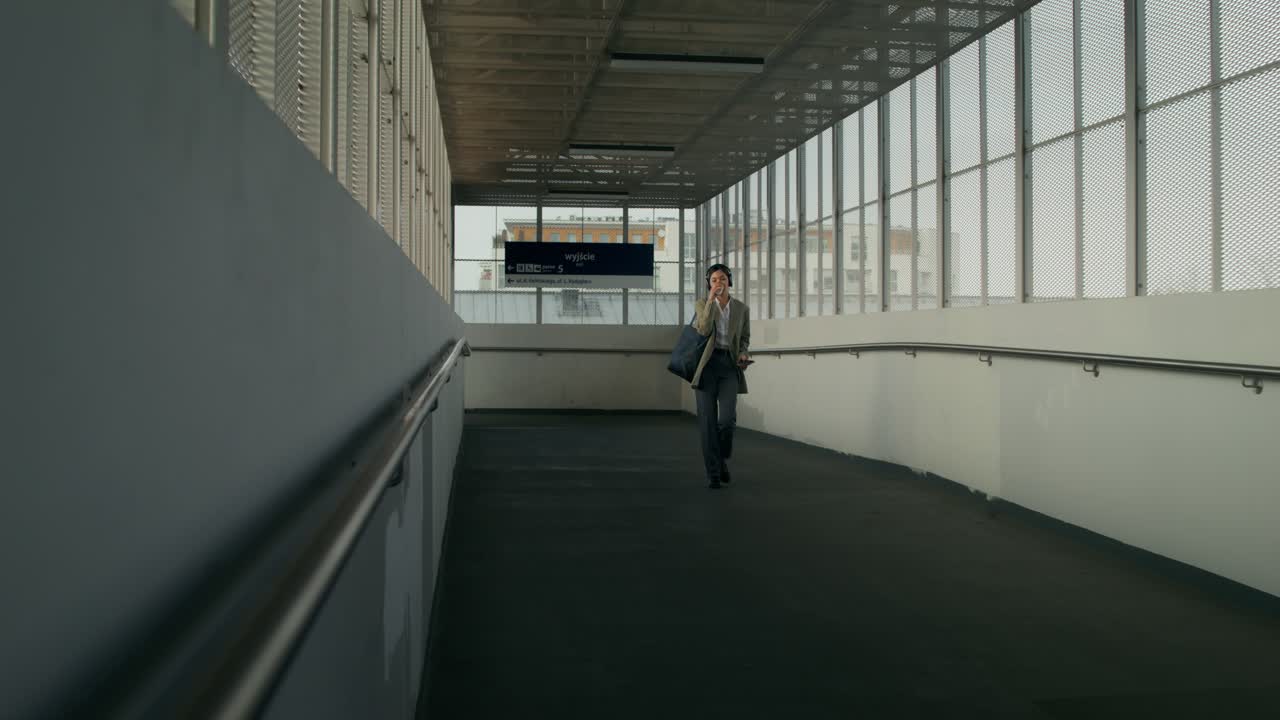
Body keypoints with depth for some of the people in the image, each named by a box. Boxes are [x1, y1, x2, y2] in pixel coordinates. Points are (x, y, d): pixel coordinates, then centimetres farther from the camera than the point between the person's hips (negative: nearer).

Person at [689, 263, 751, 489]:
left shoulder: (741, 308, 6)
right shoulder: (701, 304, 1)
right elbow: (704, 330, -17)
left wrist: (743, 353, -2)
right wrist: (711, 299, -19)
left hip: (729, 365, 1)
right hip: (706, 364, -1)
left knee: (727, 419, -14)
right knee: (708, 421, -6)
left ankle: (722, 458, 16)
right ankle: (713, 473, 3)